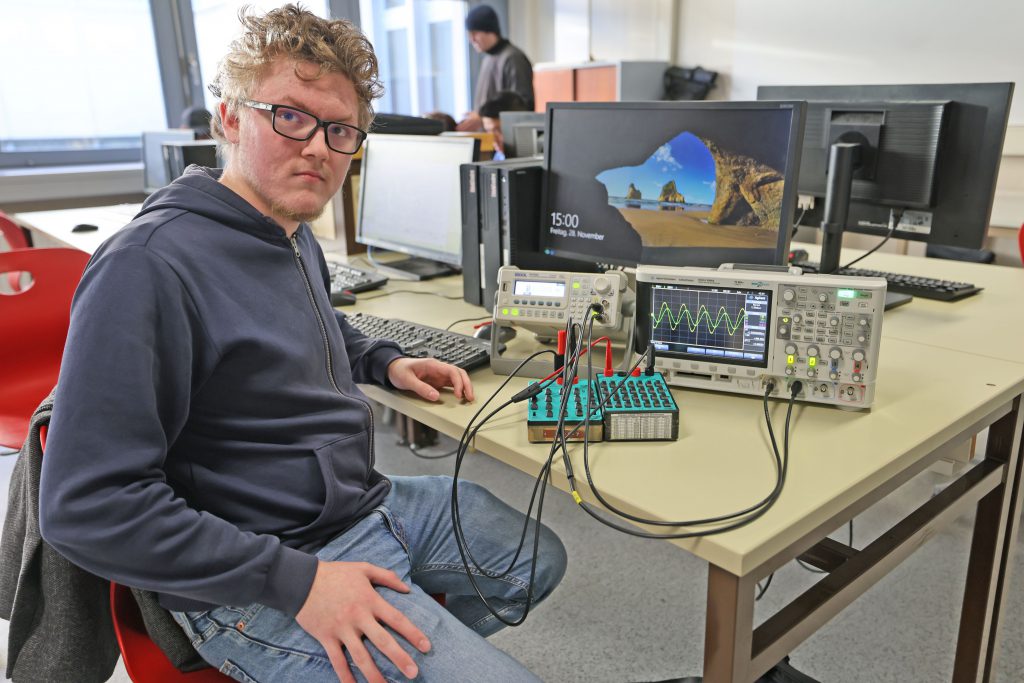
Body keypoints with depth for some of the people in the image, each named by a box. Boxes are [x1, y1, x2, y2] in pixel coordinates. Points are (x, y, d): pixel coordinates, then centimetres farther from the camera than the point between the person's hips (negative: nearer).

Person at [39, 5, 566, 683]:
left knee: (540, 559, 19)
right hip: (257, 582, -8)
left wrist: (384, 360, 8)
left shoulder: (295, 236, 6)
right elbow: (87, 505, -25)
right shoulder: (148, 267, -23)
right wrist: (296, 582, -27)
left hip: (370, 502, 9)